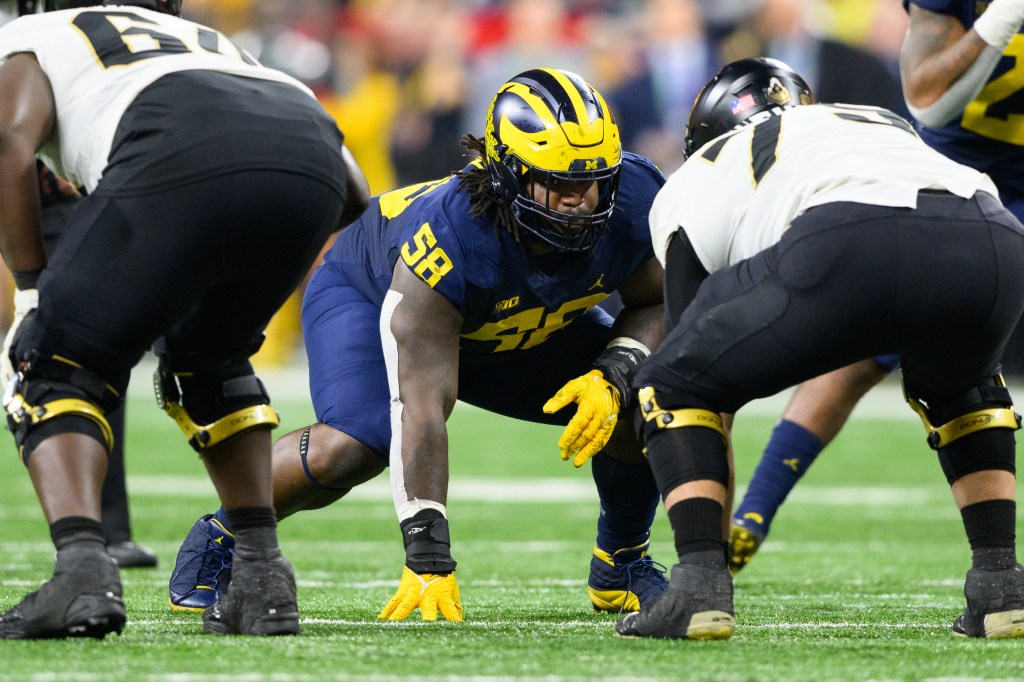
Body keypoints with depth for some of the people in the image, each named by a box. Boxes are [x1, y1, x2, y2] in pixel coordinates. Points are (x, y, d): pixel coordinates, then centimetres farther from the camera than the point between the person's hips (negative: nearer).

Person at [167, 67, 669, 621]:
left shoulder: (633, 202, -31)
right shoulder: (449, 240, -43)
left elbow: (654, 305, -8)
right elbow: (423, 412, -43)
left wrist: (612, 378, -31)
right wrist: (429, 562, -45)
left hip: (525, 327, 5)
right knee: (353, 446, -31)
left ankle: (621, 567, 13)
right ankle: (220, 539, -3)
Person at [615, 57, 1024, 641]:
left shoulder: (696, 184, 33)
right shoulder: (887, 126, 45)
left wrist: (704, 544, 42)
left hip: (852, 253, -4)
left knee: (674, 389, 20)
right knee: (960, 388, 39)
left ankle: (700, 586, 3)